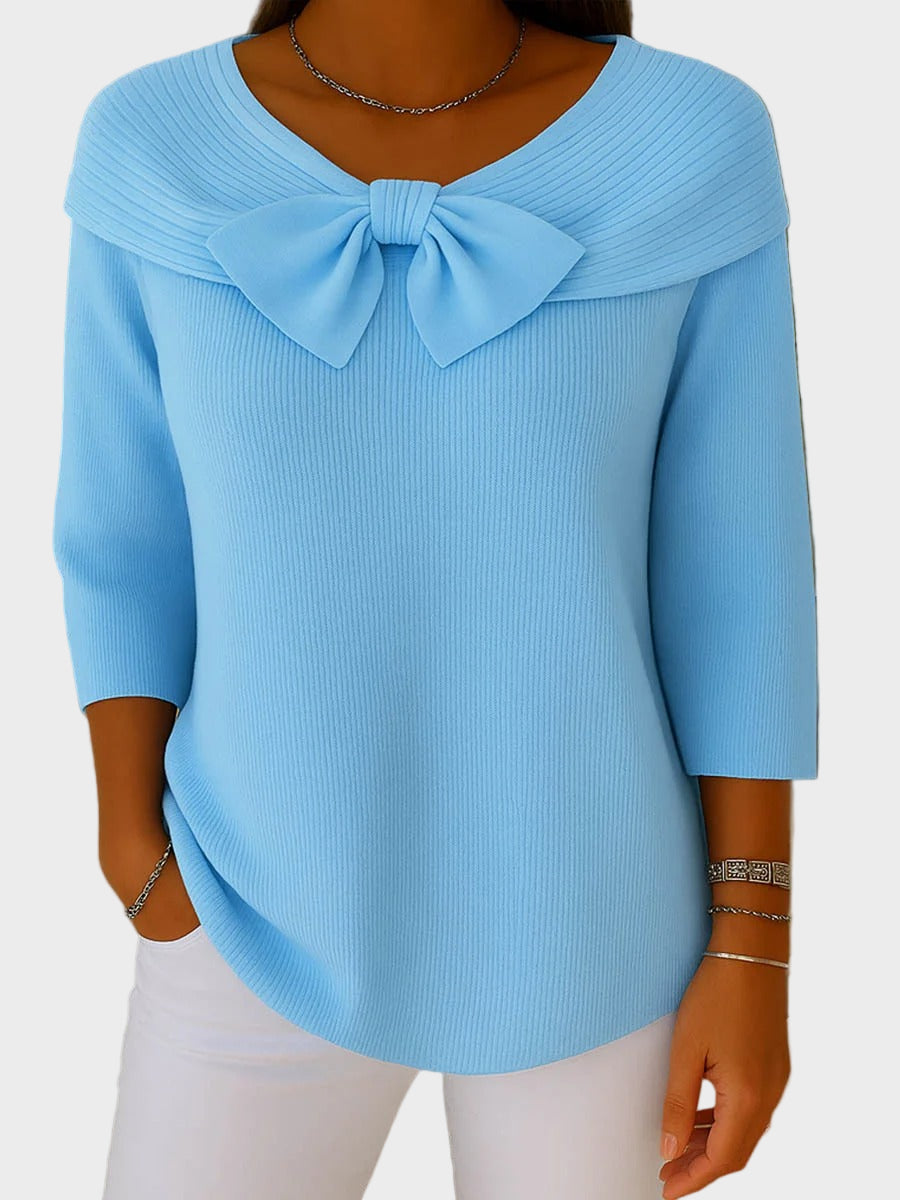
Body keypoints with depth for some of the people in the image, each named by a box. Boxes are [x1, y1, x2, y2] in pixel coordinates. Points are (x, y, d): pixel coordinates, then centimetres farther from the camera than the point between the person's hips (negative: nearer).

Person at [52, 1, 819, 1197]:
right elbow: (129, 537, 0)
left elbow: (737, 562, -8)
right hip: (276, 913, 1)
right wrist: (136, 856, -2)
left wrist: (754, 946, -7)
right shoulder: (155, 147, -9)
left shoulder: (699, 143, -11)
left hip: (584, 915, 0)